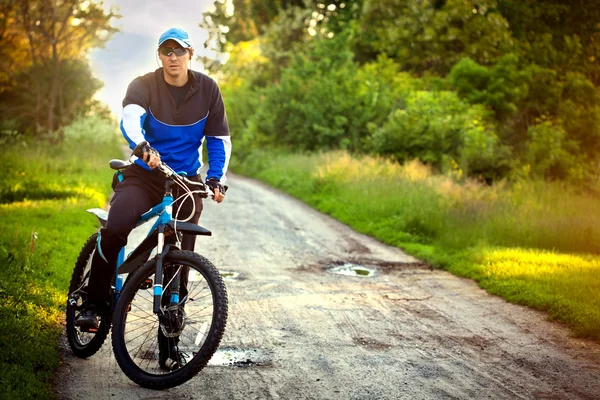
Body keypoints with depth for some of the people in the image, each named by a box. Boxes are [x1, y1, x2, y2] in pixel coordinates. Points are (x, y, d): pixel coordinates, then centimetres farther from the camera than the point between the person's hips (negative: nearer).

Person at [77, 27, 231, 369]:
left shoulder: (207, 89, -2)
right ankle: (95, 304, -7)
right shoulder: (144, 85, -8)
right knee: (115, 228, -28)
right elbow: (130, 117, -30)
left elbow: (220, 140, 2)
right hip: (145, 174, -1)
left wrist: (216, 179, -13)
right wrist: (142, 147, -51)